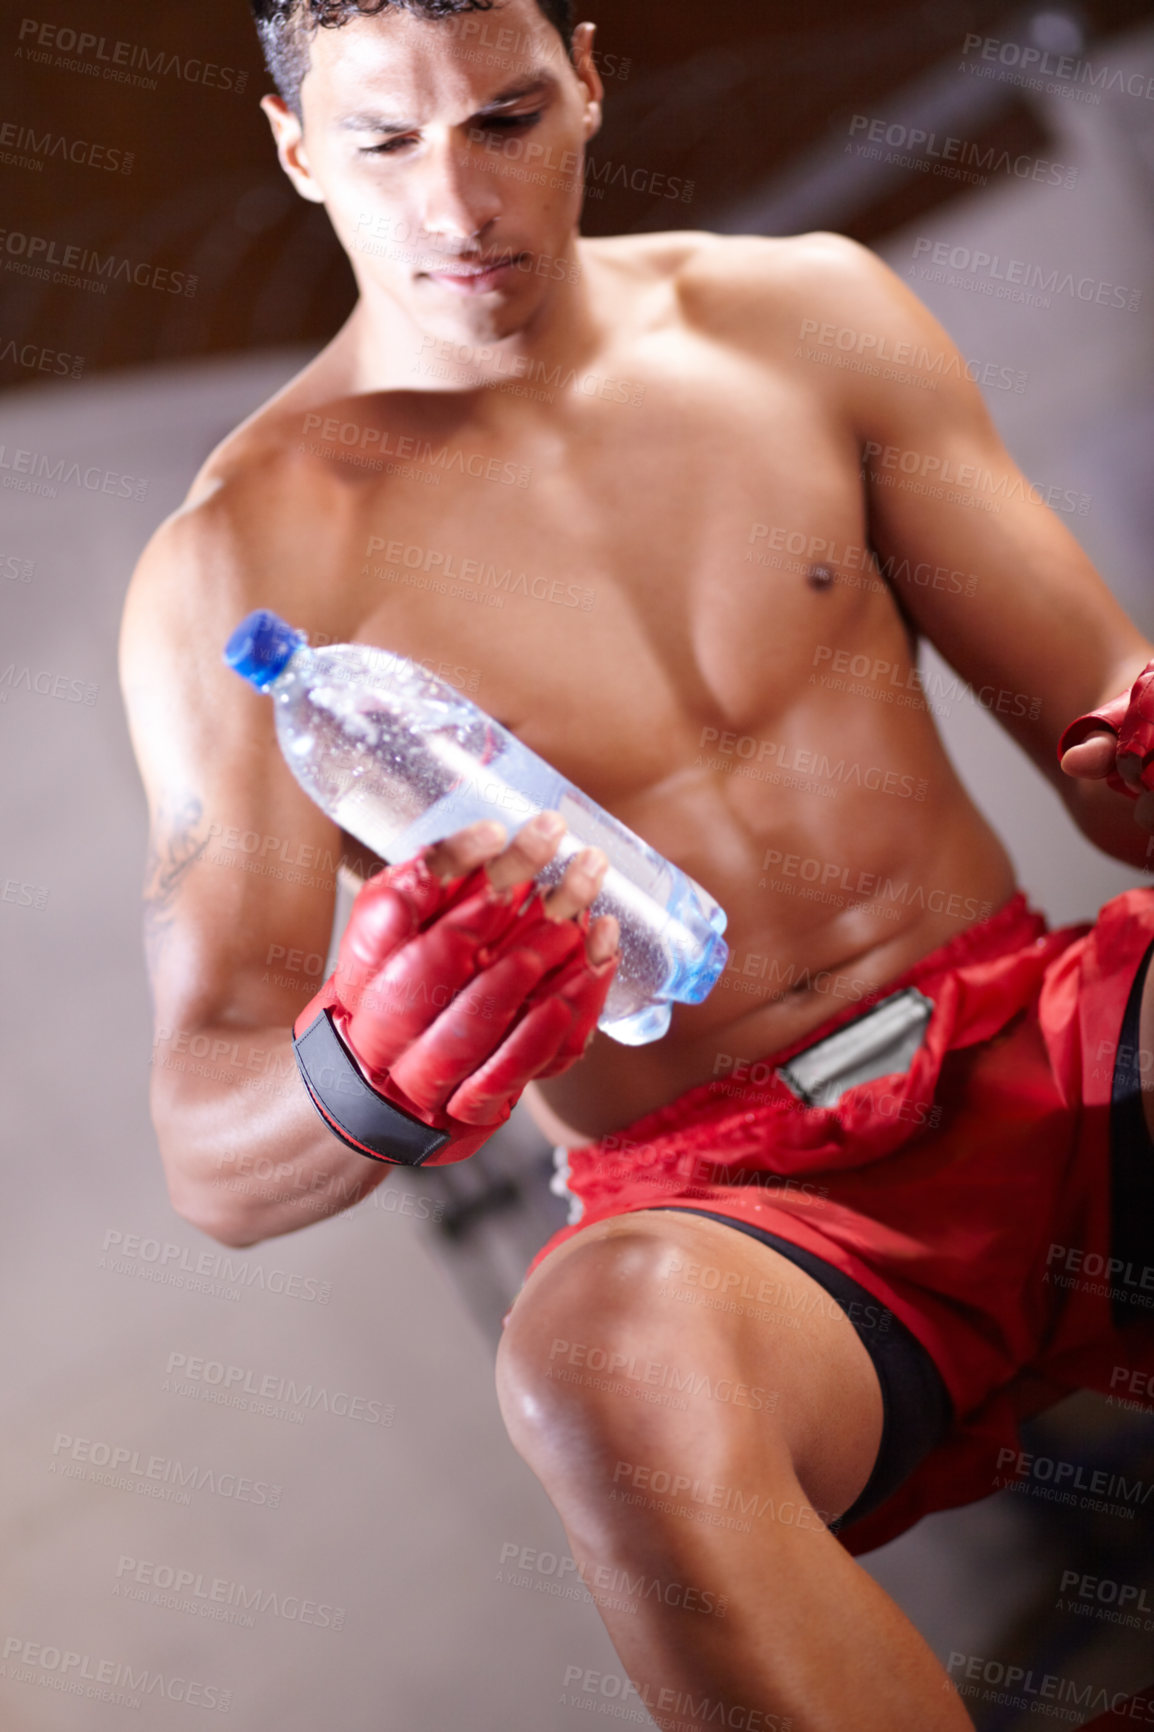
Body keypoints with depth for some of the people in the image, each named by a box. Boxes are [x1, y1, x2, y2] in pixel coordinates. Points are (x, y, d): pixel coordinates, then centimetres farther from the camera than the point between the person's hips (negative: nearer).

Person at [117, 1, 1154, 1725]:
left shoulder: (811, 317, 6)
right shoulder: (241, 570, -5)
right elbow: (212, 1163, -10)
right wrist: (367, 1085, -35)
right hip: (734, 1213, -3)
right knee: (608, 1350, -39)